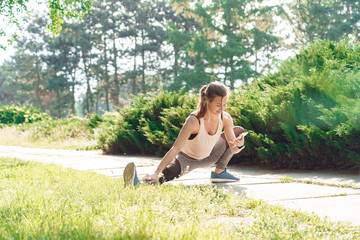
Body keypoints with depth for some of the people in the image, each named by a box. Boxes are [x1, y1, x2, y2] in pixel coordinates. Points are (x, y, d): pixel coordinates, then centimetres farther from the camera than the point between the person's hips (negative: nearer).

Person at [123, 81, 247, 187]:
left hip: (208, 156, 7)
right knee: (170, 172, -39)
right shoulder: (194, 121, -34)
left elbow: (232, 148, -10)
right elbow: (175, 149, -38)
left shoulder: (225, 119, -18)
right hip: (187, 157, -6)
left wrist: (239, 145, -36)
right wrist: (156, 173, -48)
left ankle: (219, 171, 4)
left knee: (239, 132, 1)